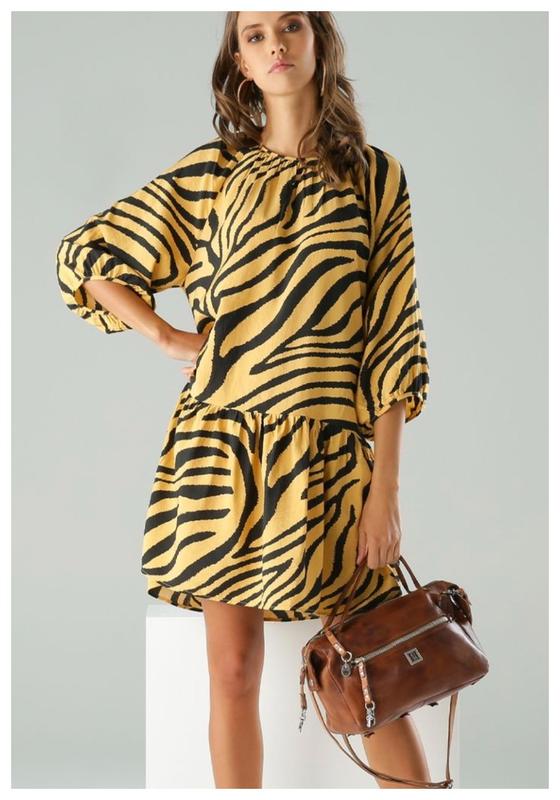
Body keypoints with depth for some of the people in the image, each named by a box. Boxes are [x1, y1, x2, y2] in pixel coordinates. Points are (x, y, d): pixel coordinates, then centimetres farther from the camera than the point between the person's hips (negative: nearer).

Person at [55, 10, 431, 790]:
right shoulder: (211, 172, 6)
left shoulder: (376, 176, 3)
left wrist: (386, 488, -7)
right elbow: (85, 256, 12)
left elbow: (393, 336, -1)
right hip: (222, 450, 1)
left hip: (328, 455, -1)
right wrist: (168, 337, 0)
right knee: (233, 670, 4)